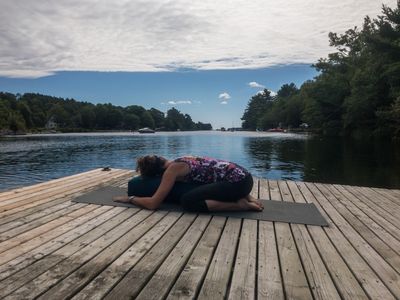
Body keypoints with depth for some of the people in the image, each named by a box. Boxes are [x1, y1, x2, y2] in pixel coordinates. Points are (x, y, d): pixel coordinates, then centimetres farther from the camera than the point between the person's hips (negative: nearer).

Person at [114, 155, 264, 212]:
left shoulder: (172, 169, -8)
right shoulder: (179, 161, 17)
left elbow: (153, 203, -10)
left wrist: (130, 198, 7)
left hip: (238, 182, -9)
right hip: (243, 176, 9)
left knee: (187, 201, -11)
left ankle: (239, 204, -9)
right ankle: (245, 198, 15)